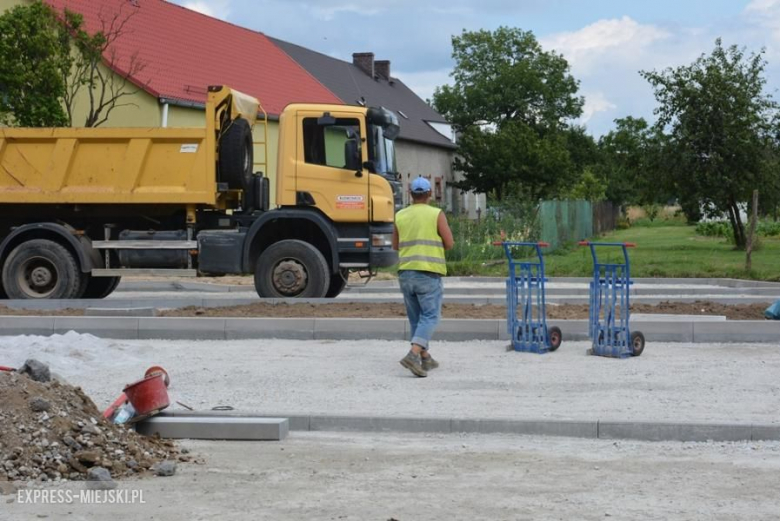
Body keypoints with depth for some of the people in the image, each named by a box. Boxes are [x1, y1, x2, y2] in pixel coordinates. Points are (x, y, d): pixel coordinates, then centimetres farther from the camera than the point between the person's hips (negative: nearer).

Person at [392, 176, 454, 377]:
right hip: (428, 272, -4)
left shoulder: (400, 216, 7)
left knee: (416, 317, 14)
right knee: (430, 316, -4)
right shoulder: (436, 214, -4)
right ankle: (413, 354, -22)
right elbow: (449, 243, -5)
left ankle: (425, 357, 19)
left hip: (405, 272, 5)